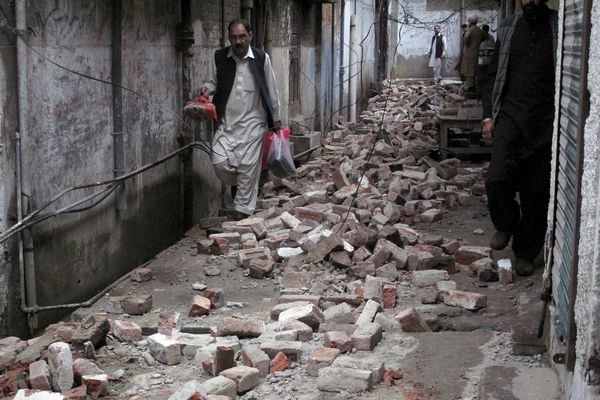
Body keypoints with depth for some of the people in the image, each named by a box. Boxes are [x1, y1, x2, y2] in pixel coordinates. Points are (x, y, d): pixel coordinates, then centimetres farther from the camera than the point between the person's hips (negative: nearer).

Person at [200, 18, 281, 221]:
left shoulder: (261, 58, -3)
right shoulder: (219, 57, 0)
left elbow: (271, 91, 5)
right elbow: (213, 82, 14)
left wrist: (276, 119, 6)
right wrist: (207, 87, -11)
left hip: (253, 123, -2)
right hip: (226, 122, 2)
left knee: (248, 167, -3)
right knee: (220, 162, -9)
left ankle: (242, 210, 9)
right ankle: (238, 185, 23)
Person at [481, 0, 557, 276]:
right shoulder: (508, 28, 9)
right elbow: (493, 75, 14)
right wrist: (488, 115, 6)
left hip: (545, 122, -1)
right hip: (510, 116, 1)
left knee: (537, 191, 3)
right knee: (497, 178, -17)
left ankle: (526, 253, 18)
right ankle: (506, 225, 13)